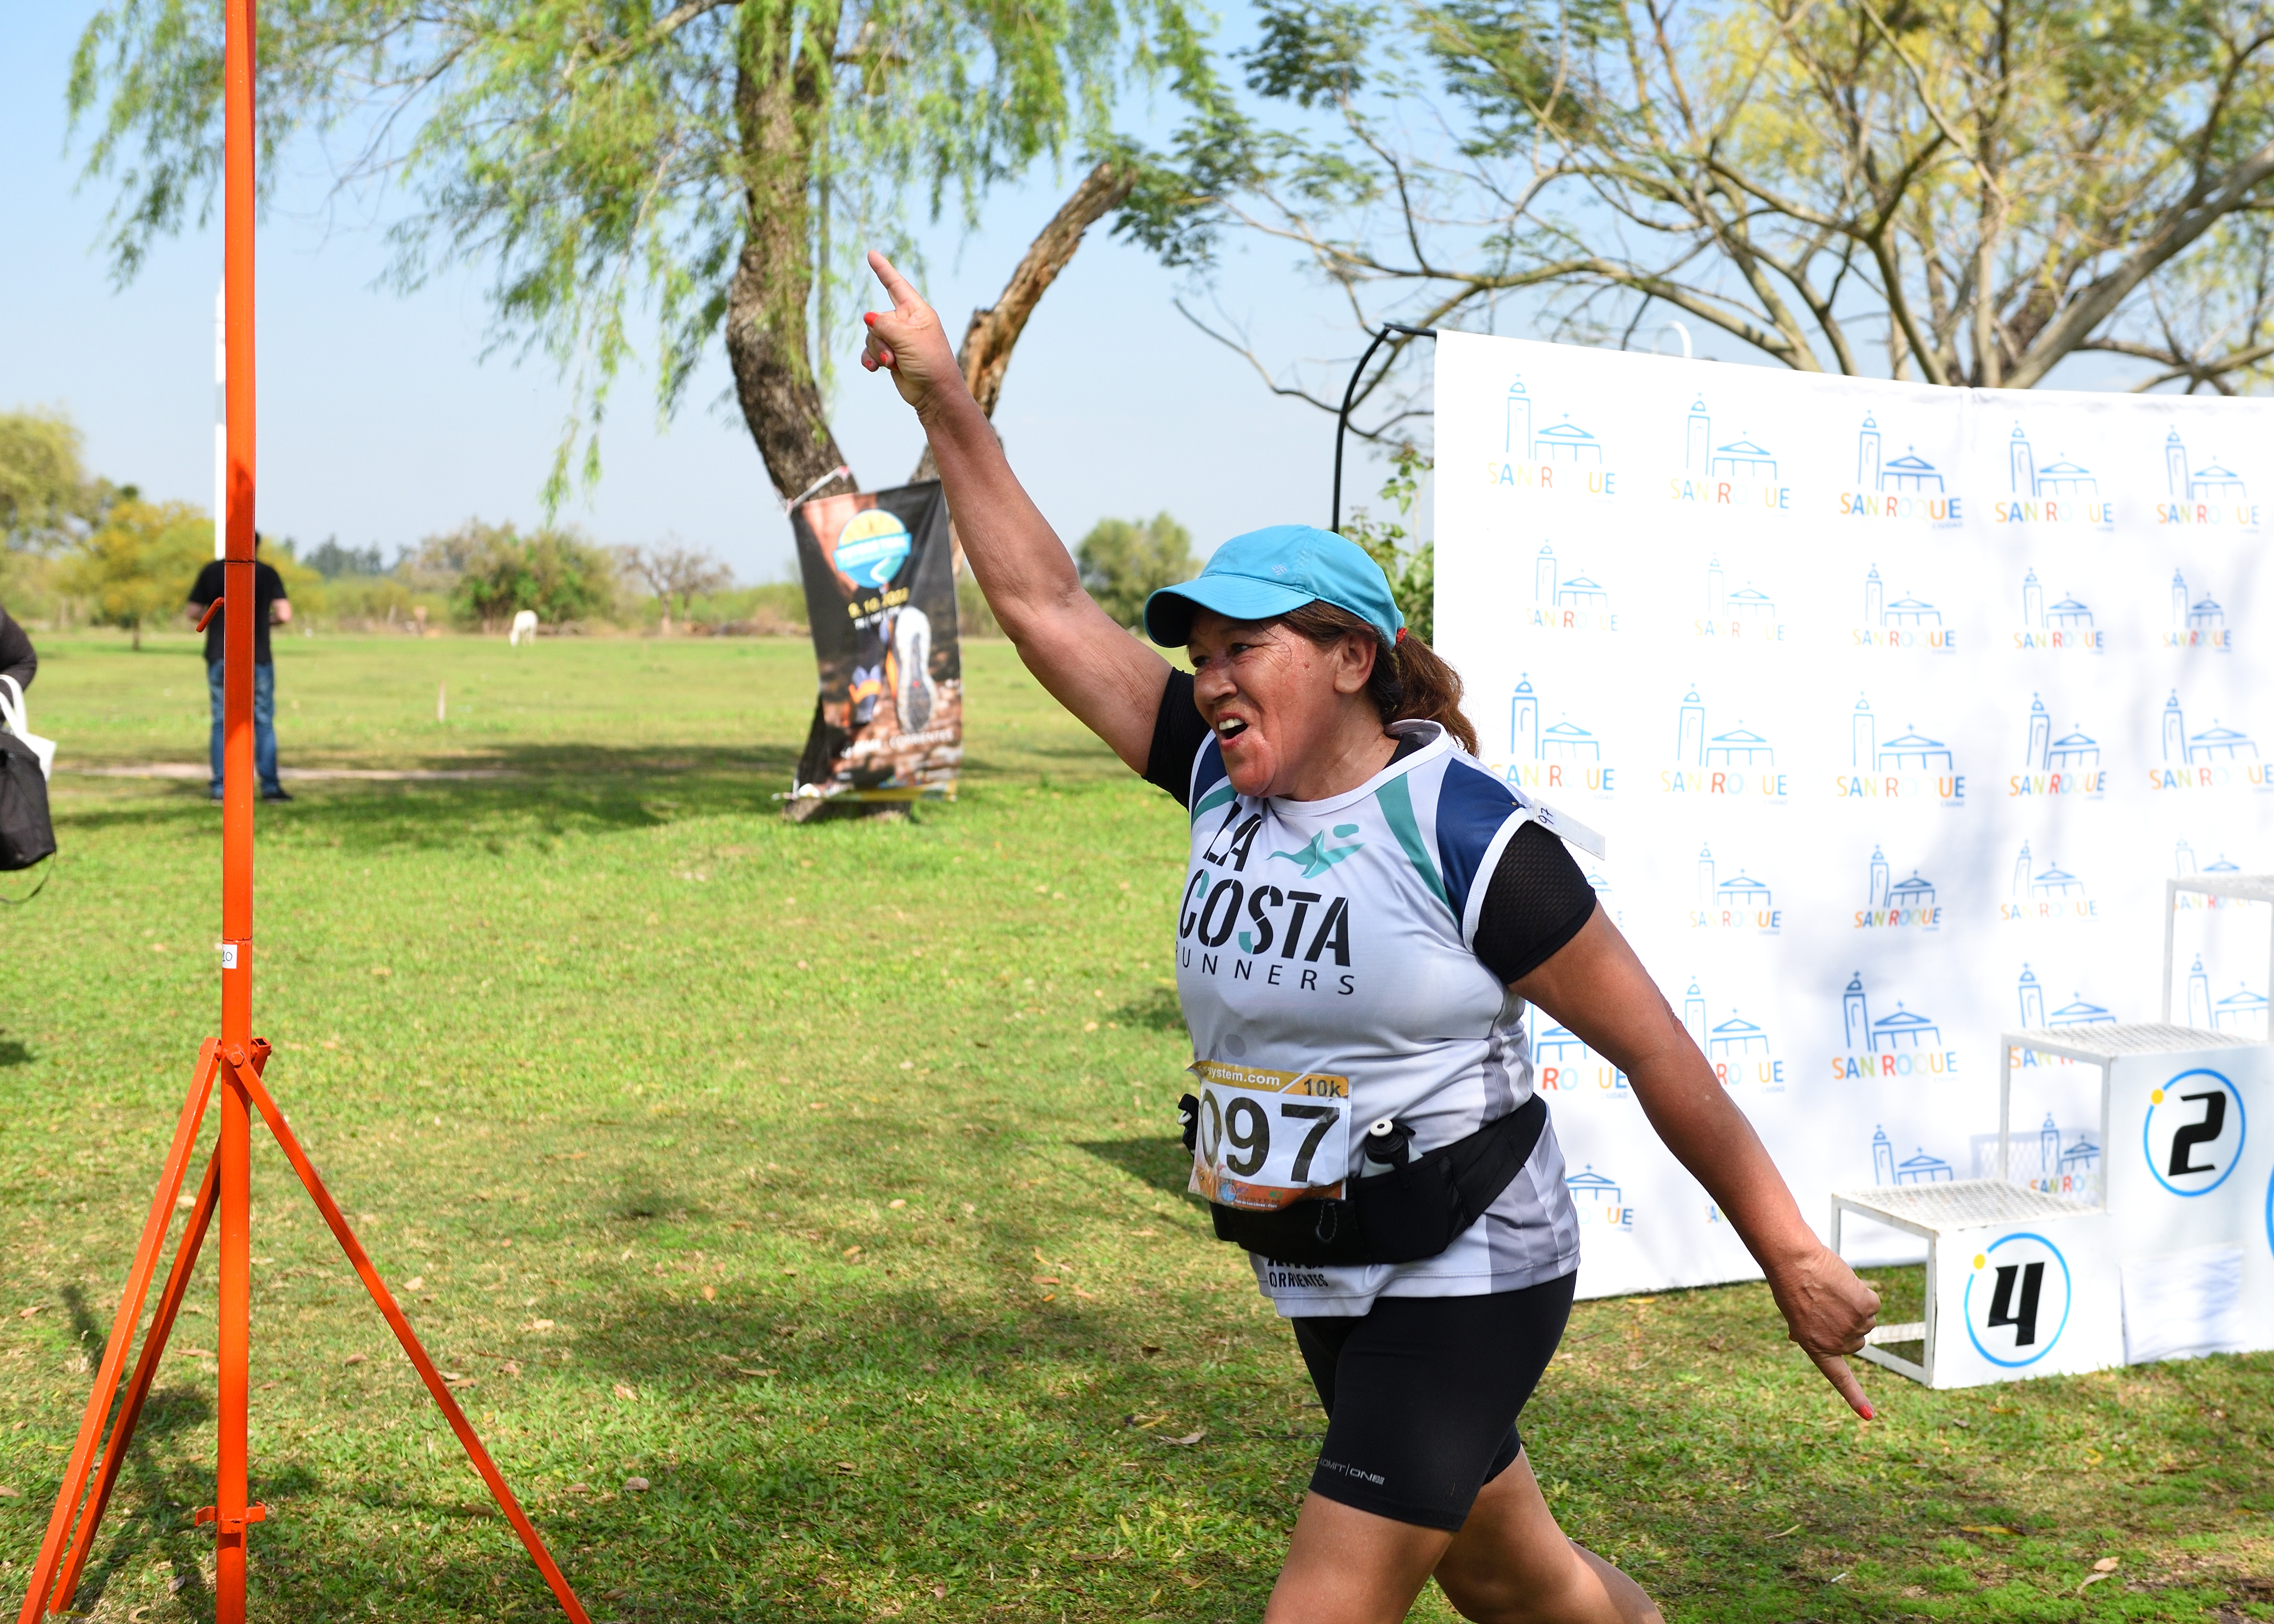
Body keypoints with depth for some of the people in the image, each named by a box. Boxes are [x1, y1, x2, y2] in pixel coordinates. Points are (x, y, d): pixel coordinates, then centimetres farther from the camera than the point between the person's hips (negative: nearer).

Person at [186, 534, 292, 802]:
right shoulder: (267, 573, 0)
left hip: (219, 658, 2)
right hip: (257, 659, -2)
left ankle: (221, 787, 3)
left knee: (222, 722, 6)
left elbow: (193, 613, 6)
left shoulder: (211, 571, 5)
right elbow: (284, 615, -8)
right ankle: (270, 786, 2)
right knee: (263, 722, 5)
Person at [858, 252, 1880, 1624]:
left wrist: (1793, 1258, -11)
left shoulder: (1470, 836, -18)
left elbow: (1656, 1051, -13)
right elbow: (1050, 606, 2)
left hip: (1466, 1281, -7)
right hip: (1329, 1286, 7)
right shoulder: (1225, 783, 0)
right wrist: (947, 402, 1)